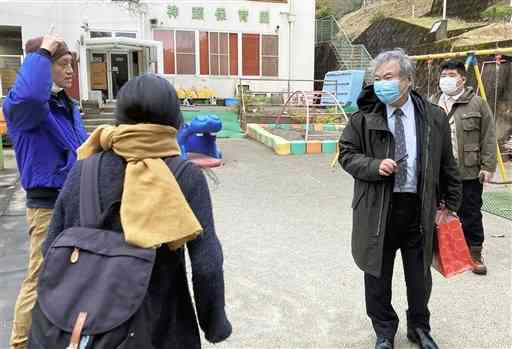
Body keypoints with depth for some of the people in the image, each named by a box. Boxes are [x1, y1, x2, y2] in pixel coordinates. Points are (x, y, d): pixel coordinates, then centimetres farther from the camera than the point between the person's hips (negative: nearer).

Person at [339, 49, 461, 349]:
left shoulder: (434, 118, -1)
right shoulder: (365, 116, -5)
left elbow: (447, 165, 7)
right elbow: (347, 153, -1)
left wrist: (451, 204, 8)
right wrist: (374, 166, -18)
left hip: (419, 208, 1)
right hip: (378, 209, -1)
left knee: (419, 275, 16)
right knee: (378, 274, 11)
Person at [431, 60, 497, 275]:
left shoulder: (477, 104, -1)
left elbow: (488, 138, -3)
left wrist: (488, 167, -7)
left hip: (469, 173, -3)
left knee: (471, 215, 7)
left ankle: (475, 254, 22)